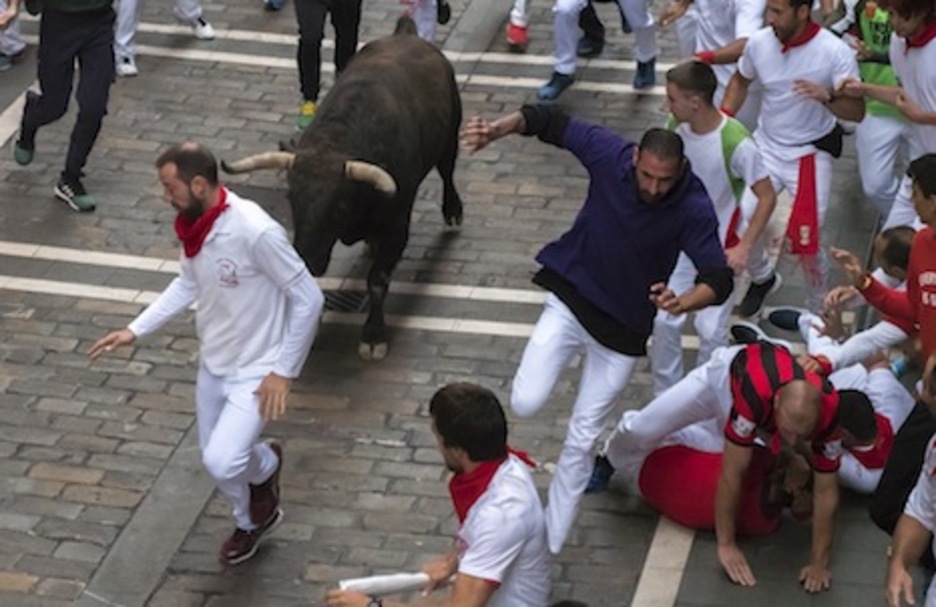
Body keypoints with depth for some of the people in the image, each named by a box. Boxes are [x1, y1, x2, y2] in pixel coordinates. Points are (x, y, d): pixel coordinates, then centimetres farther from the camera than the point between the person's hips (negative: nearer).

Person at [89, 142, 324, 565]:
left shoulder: (256, 232, -32)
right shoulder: (194, 225, -7)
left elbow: (308, 300, -23)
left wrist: (284, 371, -20)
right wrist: (135, 330, 6)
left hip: (256, 370, -7)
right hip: (213, 364, 7)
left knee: (222, 463, -20)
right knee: (214, 461, 18)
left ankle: (265, 465, 16)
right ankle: (250, 524, 47)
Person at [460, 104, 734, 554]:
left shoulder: (694, 209, -24)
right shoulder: (609, 155, -20)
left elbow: (719, 280, -27)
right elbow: (551, 121, -9)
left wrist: (683, 303, -47)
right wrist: (497, 129, -25)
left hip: (623, 327, -1)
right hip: (570, 300, 1)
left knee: (581, 440, 6)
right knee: (526, 404, -17)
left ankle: (549, 546, 21)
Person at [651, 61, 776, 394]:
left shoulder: (736, 143, -29)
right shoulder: (677, 127, -12)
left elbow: (767, 196, -20)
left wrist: (744, 247, -24)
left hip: (721, 246, -5)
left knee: (711, 329, 1)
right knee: (664, 320, 5)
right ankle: (665, 395, 25)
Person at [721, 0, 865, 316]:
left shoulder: (835, 52, -20)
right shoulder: (759, 42, -8)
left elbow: (857, 111, -20)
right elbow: (741, 80, 13)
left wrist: (826, 96, -39)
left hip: (810, 155, -4)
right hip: (766, 147, 4)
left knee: (807, 243, -6)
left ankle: (817, 312, 20)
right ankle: (762, 278, 32)